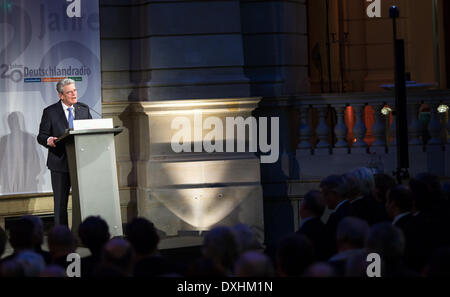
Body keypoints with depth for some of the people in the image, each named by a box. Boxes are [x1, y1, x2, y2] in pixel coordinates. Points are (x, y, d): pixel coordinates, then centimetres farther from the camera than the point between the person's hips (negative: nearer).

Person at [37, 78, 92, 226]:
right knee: (60, 202, 1)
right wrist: (48, 140, -24)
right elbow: (41, 136, -1)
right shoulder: (50, 112, 0)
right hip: (60, 164, -3)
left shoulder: (84, 109, 10)